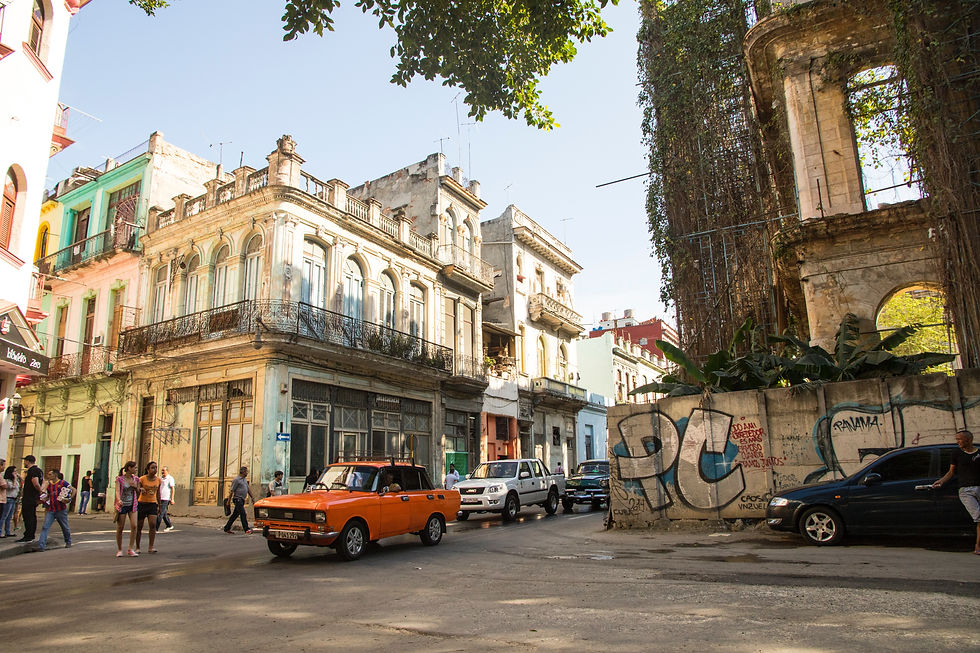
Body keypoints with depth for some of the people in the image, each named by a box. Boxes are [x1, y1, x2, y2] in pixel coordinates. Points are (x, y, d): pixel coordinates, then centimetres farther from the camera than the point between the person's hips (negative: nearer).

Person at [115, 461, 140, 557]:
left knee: (134, 526, -11)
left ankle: (131, 549, -2)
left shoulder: (136, 479, 7)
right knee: (120, 528, 2)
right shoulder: (119, 479, -5)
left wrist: (136, 487, -8)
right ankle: (119, 550, 19)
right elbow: (117, 491, -17)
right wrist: (119, 500, -36)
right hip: (122, 505, -3)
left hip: (132, 505, 3)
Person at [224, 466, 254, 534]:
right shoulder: (236, 479, -11)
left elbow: (248, 489, 21)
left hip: (242, 500, 9)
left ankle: (227, 528, 23)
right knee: (243, 514, -11)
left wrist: (252, 498, 16)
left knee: (235, 514, 13)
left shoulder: (245, 479, 17)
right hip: (238, 499, -9)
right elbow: (232, 491, -11)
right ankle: (246, 529, -12)